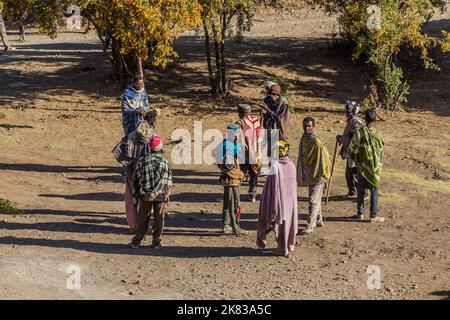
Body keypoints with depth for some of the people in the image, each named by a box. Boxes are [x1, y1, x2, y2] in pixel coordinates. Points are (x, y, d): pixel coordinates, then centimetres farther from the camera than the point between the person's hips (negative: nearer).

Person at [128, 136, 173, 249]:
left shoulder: (142, 160, -4)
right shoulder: (164, 163, -7)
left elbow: (136, 179, 1)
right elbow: (169, 181, -1)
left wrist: (136, 194, 12)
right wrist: (167, 194, 10)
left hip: (145, 194, 1)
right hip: (160, 195, -1)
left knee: (143, 218, 9)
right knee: (159, 218, 8)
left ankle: (136, 241, 10)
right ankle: (156, 242, 11)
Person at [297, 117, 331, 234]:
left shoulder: (317, 142, -20)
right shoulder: (304, 139, 7)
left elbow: (324, 158, -19)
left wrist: (323, 174, -15)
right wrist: (301, 176, 17)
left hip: (317, 175, -9)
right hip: (309, 174, 9)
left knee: (313, 200, -8)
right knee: (316, 199, 20)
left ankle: (310, 226, -7)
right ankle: (319, 220, 32)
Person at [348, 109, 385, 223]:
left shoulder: (359, 132, -9)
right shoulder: (377, 134, -12)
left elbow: (351, 149, -4)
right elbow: (381, 149, -1)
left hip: (361, 165, 2)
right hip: (374, 166, -2)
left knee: (361, 189, 13)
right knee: (374, 190, 5)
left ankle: (360, 213, 18)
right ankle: (373, 215, 7)